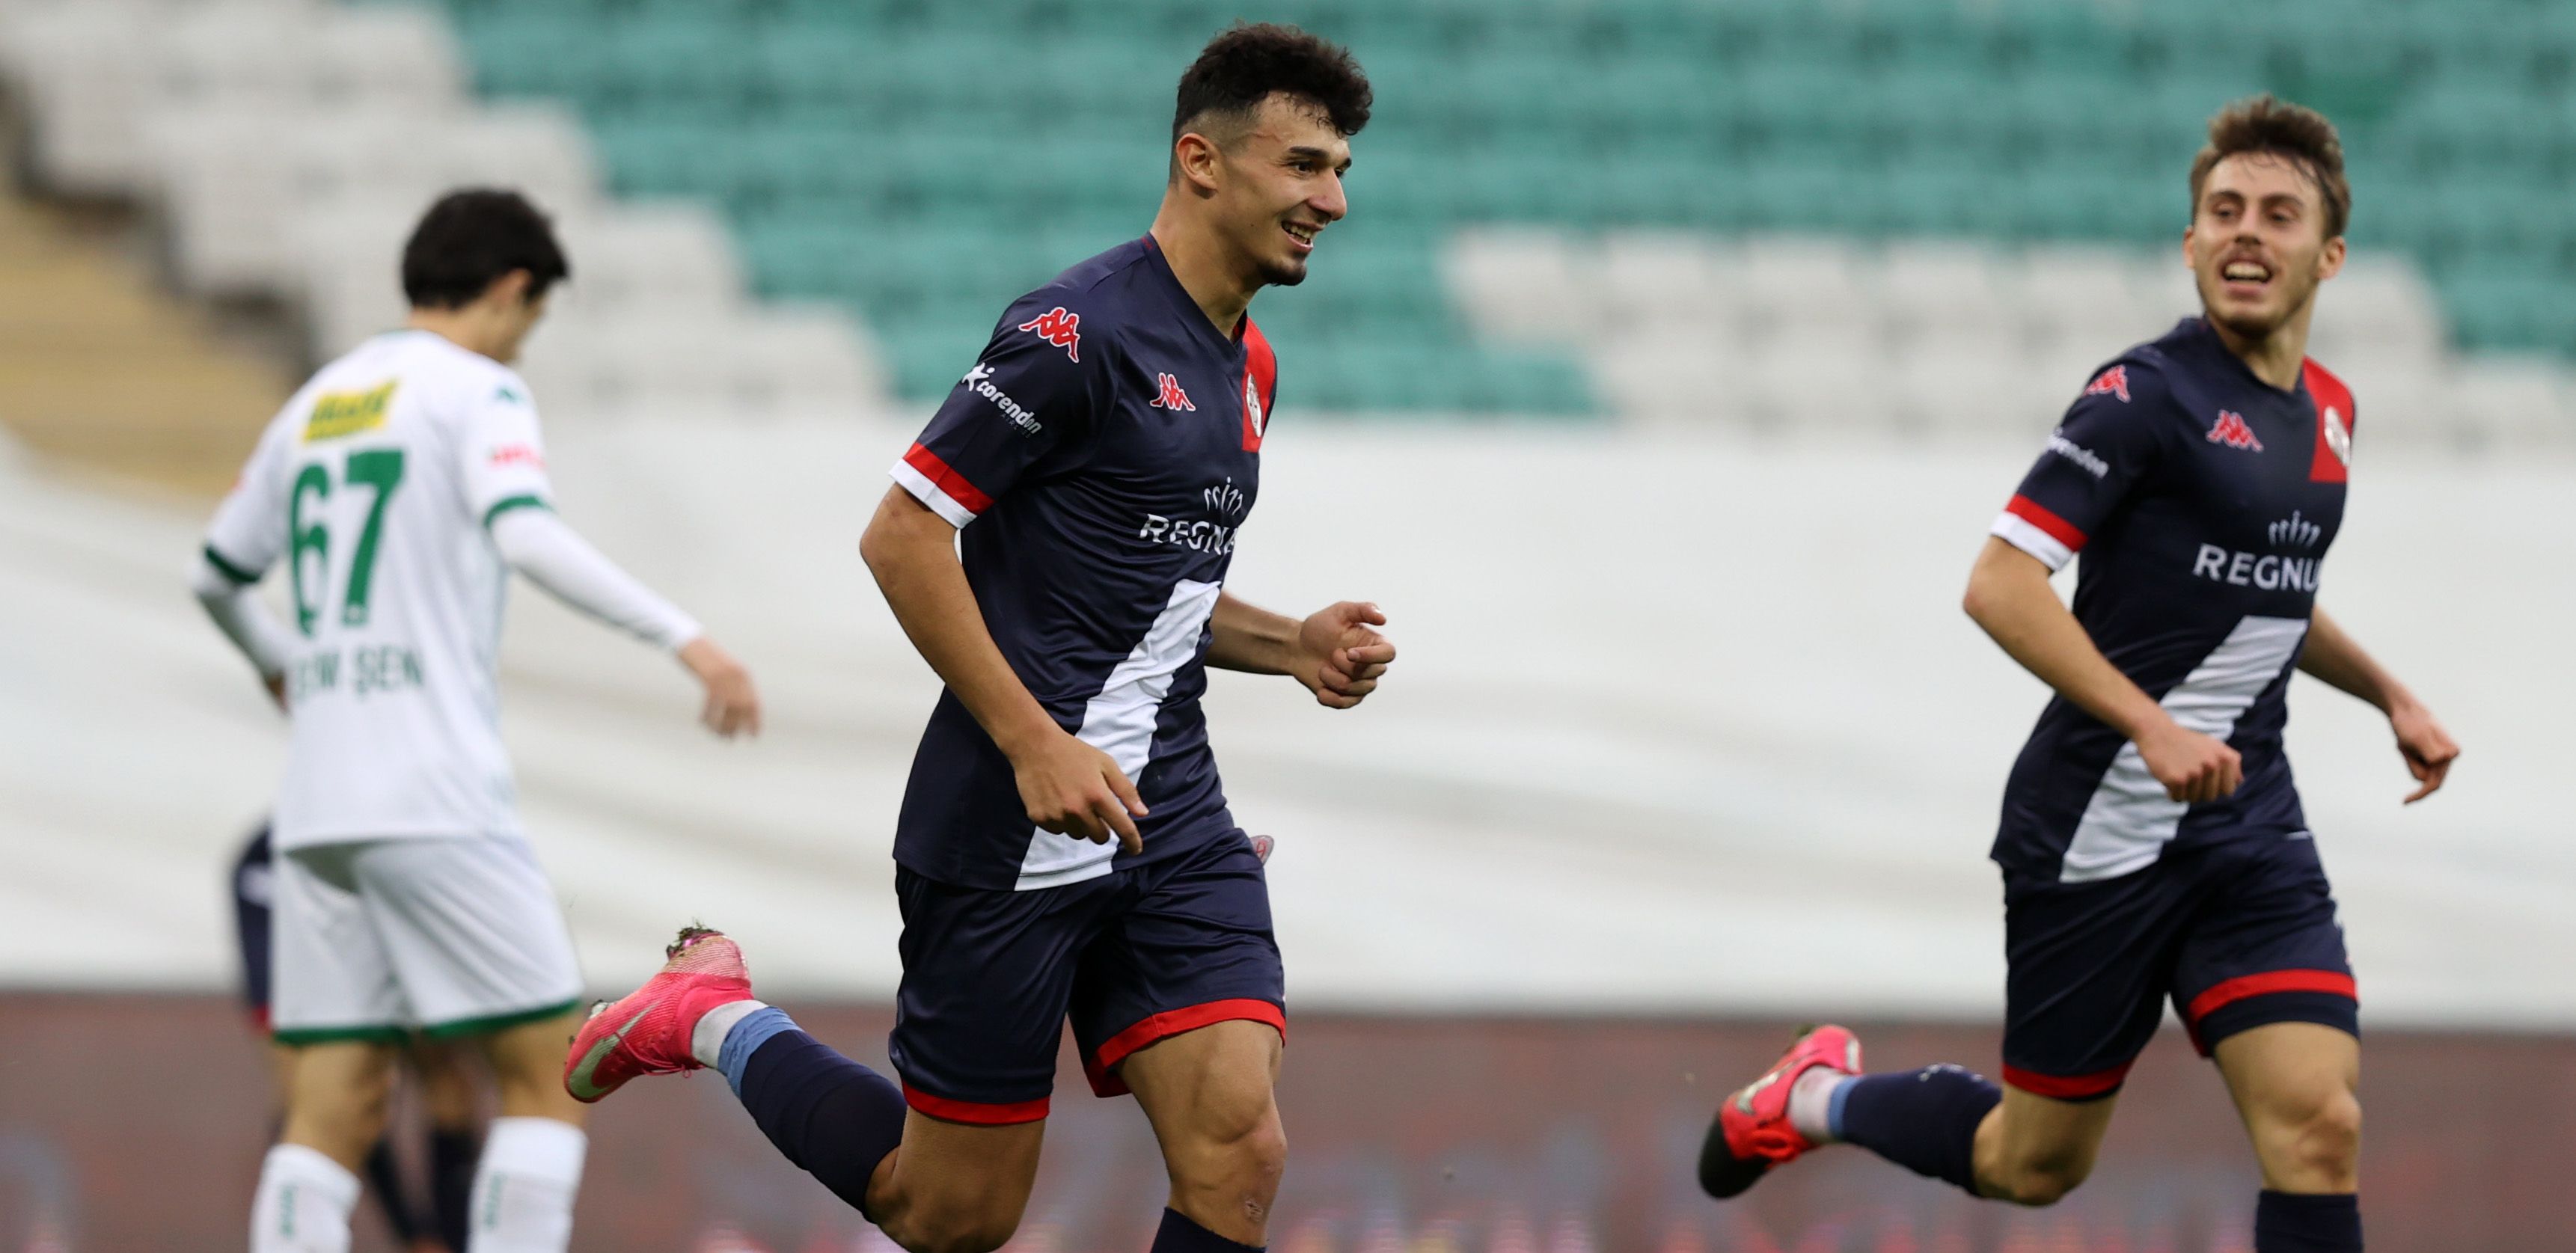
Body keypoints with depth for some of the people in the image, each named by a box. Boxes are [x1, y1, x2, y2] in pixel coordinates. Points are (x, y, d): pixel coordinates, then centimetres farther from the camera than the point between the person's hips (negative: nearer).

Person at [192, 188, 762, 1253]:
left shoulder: (318, 402, 19)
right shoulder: (478, 390, -2)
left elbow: (218, 575, 29)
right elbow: (526, 535, -21)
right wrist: (683, 637, -22)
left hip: (317, 806, 7)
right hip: (434, 797, -7)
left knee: (335, 1109, 3)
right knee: (548, 1074, -1)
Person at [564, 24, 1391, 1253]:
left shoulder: (1248, 366, 14)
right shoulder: (1082, 328, -14)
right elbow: (901, 537, -16)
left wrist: (1292, 644, 8)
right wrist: (1035, 745, -20)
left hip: (1169, 822, 8)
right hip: (1011, 830, -8)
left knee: (1237, 1151, -12)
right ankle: (717, 1018, 26)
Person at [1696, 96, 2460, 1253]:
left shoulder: (2328, 410, 10)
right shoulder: (2149, 394, -14)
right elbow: (1999, 585, -21)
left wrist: (2389, 695, 16)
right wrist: (2150, 725, -29)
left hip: (2249, 828, 6)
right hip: (2095, 836, -6)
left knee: (2318, 1124, -14)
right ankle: (1816, 1098, 37)